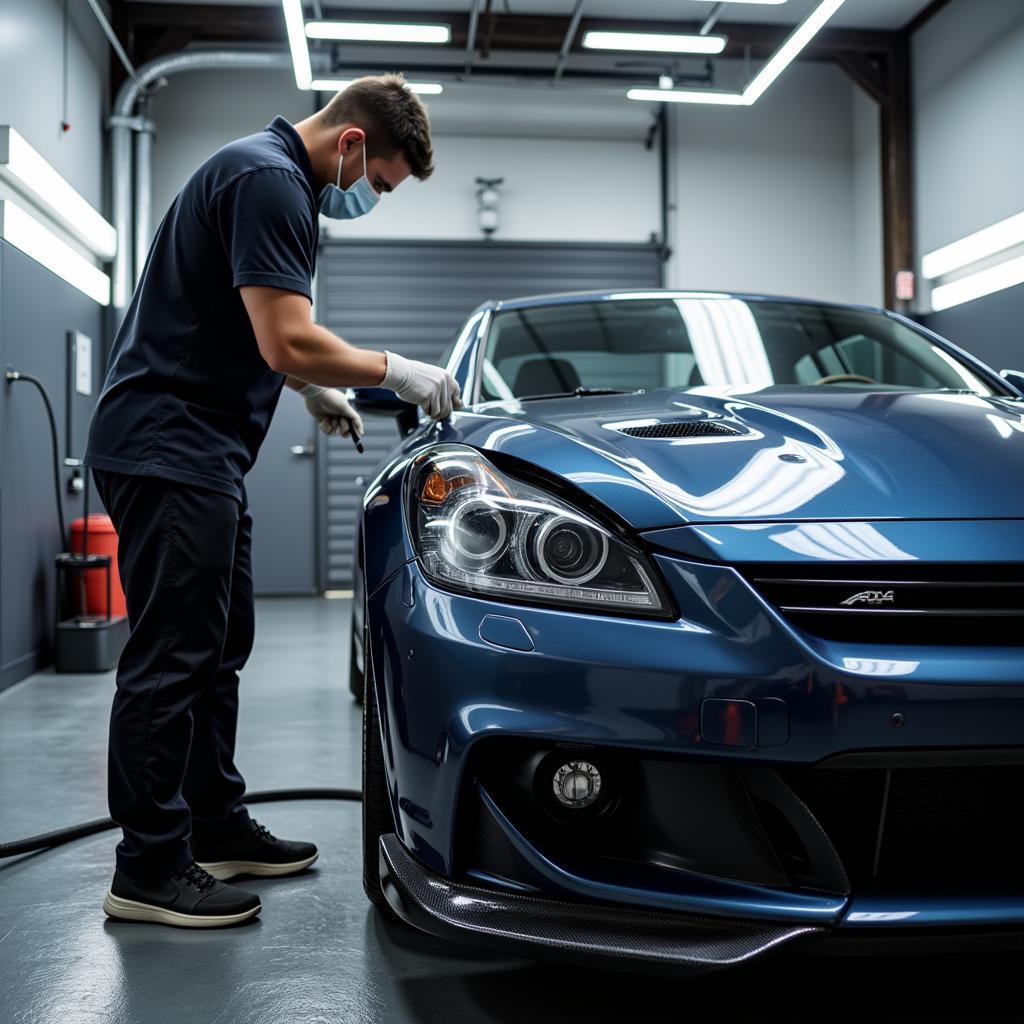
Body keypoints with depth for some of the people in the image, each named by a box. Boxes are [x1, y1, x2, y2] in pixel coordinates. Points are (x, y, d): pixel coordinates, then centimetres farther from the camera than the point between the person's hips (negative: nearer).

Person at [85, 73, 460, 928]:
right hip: (170, 448, -11)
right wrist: (396, 371, -11)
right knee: (171, 656, -5)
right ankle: (149, 868, 5)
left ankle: (217, 828, 25)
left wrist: (318, 393, 22)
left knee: (218, 646, 14)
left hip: (202, 450, 11)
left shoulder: (272, 175, 18)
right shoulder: (269, 181, -16)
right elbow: (289, 343, -23)